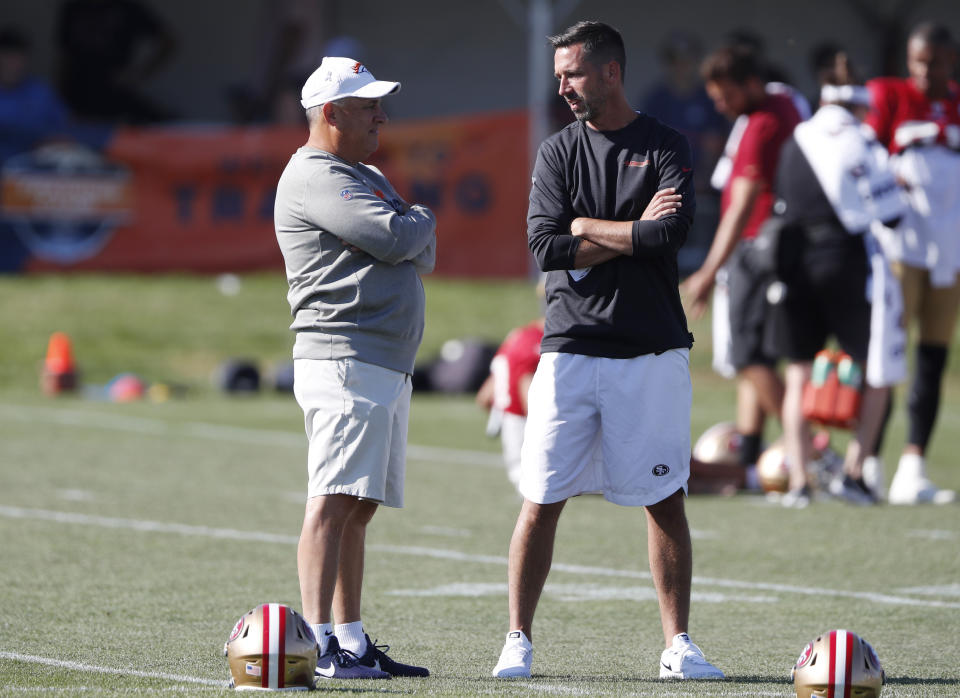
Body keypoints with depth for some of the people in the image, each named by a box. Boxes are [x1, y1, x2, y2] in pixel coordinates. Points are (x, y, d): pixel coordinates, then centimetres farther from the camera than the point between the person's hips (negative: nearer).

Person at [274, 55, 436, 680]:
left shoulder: (368, 177, 24)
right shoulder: (315, 177, -8)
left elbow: (423, 255, 16)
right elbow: (394, 238, -19)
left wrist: (411, 234, -5)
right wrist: (423, 221, 3)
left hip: (388, 365, 10)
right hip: (344, 361, -10)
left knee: (359, 509, 9)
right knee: (335, 501, -16)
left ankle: (353, 642, 11)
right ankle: (320, 642, -22)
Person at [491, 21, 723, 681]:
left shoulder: (666, 148, 3)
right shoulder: (559, 152, 8)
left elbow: (671, 234, -14)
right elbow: (547, 247, -5)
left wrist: (585, 228, -6)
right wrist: (632, 233, -7)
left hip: (652, 352, -1)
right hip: (571, 347, 1)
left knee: (665, 501, 1)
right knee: (542, 499, -1)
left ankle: (678, 645, 8)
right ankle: (518, 642, 7)